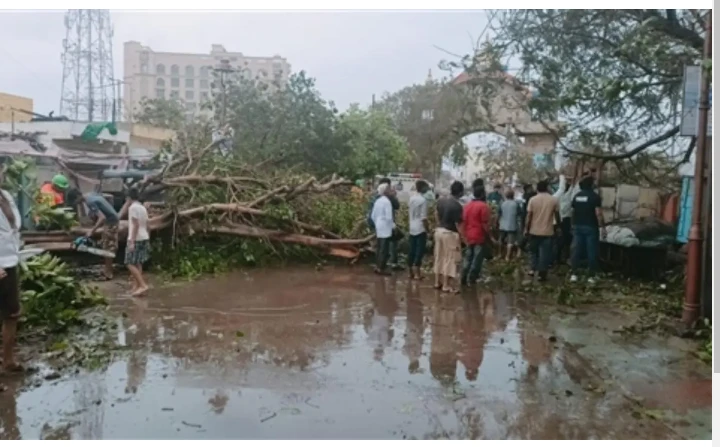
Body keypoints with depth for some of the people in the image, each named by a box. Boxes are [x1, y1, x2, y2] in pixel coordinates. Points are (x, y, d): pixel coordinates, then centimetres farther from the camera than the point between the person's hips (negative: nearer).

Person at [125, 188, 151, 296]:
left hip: (136, 239, -9)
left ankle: (143, 285, -14)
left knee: (130, 264, -6)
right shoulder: (143, 208, 14)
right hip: (144, 238, 9)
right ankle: (136, 287, 13)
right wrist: (148, 240, 20)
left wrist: (132, 241, -19)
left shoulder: (133, 207, -11)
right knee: (137, 263, 12)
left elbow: (135, 225, -18)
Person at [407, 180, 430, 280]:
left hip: (412, 228, 7)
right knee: (420, 250, -2)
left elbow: (408, 207, 26)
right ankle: (417, 273, -1)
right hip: (421, 229, -7)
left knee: (412, 250, 10)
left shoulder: (412, 197, 6)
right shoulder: (423, 200, -15)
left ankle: (411, 272, 16)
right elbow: (424, 218, -17)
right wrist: (427, 230, -12)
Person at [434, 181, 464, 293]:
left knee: (439, 257, 16)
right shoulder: (457, 206, -20)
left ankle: (438, 282, 24)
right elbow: (458, 224, -19)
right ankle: (447, 285, 8)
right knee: (450, 259, 3)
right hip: (450, 233, -7)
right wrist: (464, 237, -11)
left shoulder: (441, 201, 2)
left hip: (439, 231, 8)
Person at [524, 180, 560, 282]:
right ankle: (541, 274, 5)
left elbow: (528, 216, -6)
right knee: (545, 253, 4)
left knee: (534, 251, 19)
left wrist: (526, 229, 3)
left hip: (534, 231, 1)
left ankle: (532, 269, 15)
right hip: (548, 232, -1)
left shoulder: (533, 199, -5)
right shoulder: (554, 200, -3)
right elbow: (557, 216, 4)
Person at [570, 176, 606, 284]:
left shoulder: (576, 196, 7)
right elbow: (598, 214, -15)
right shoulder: (595, 196, -10)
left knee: (577, 250, 8)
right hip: (590, 227, -5)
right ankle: (591, 276, 4)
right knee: (591, 252, 1)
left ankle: (574, 274, 6)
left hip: (577, 226, 5)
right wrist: (603, 227, -11)